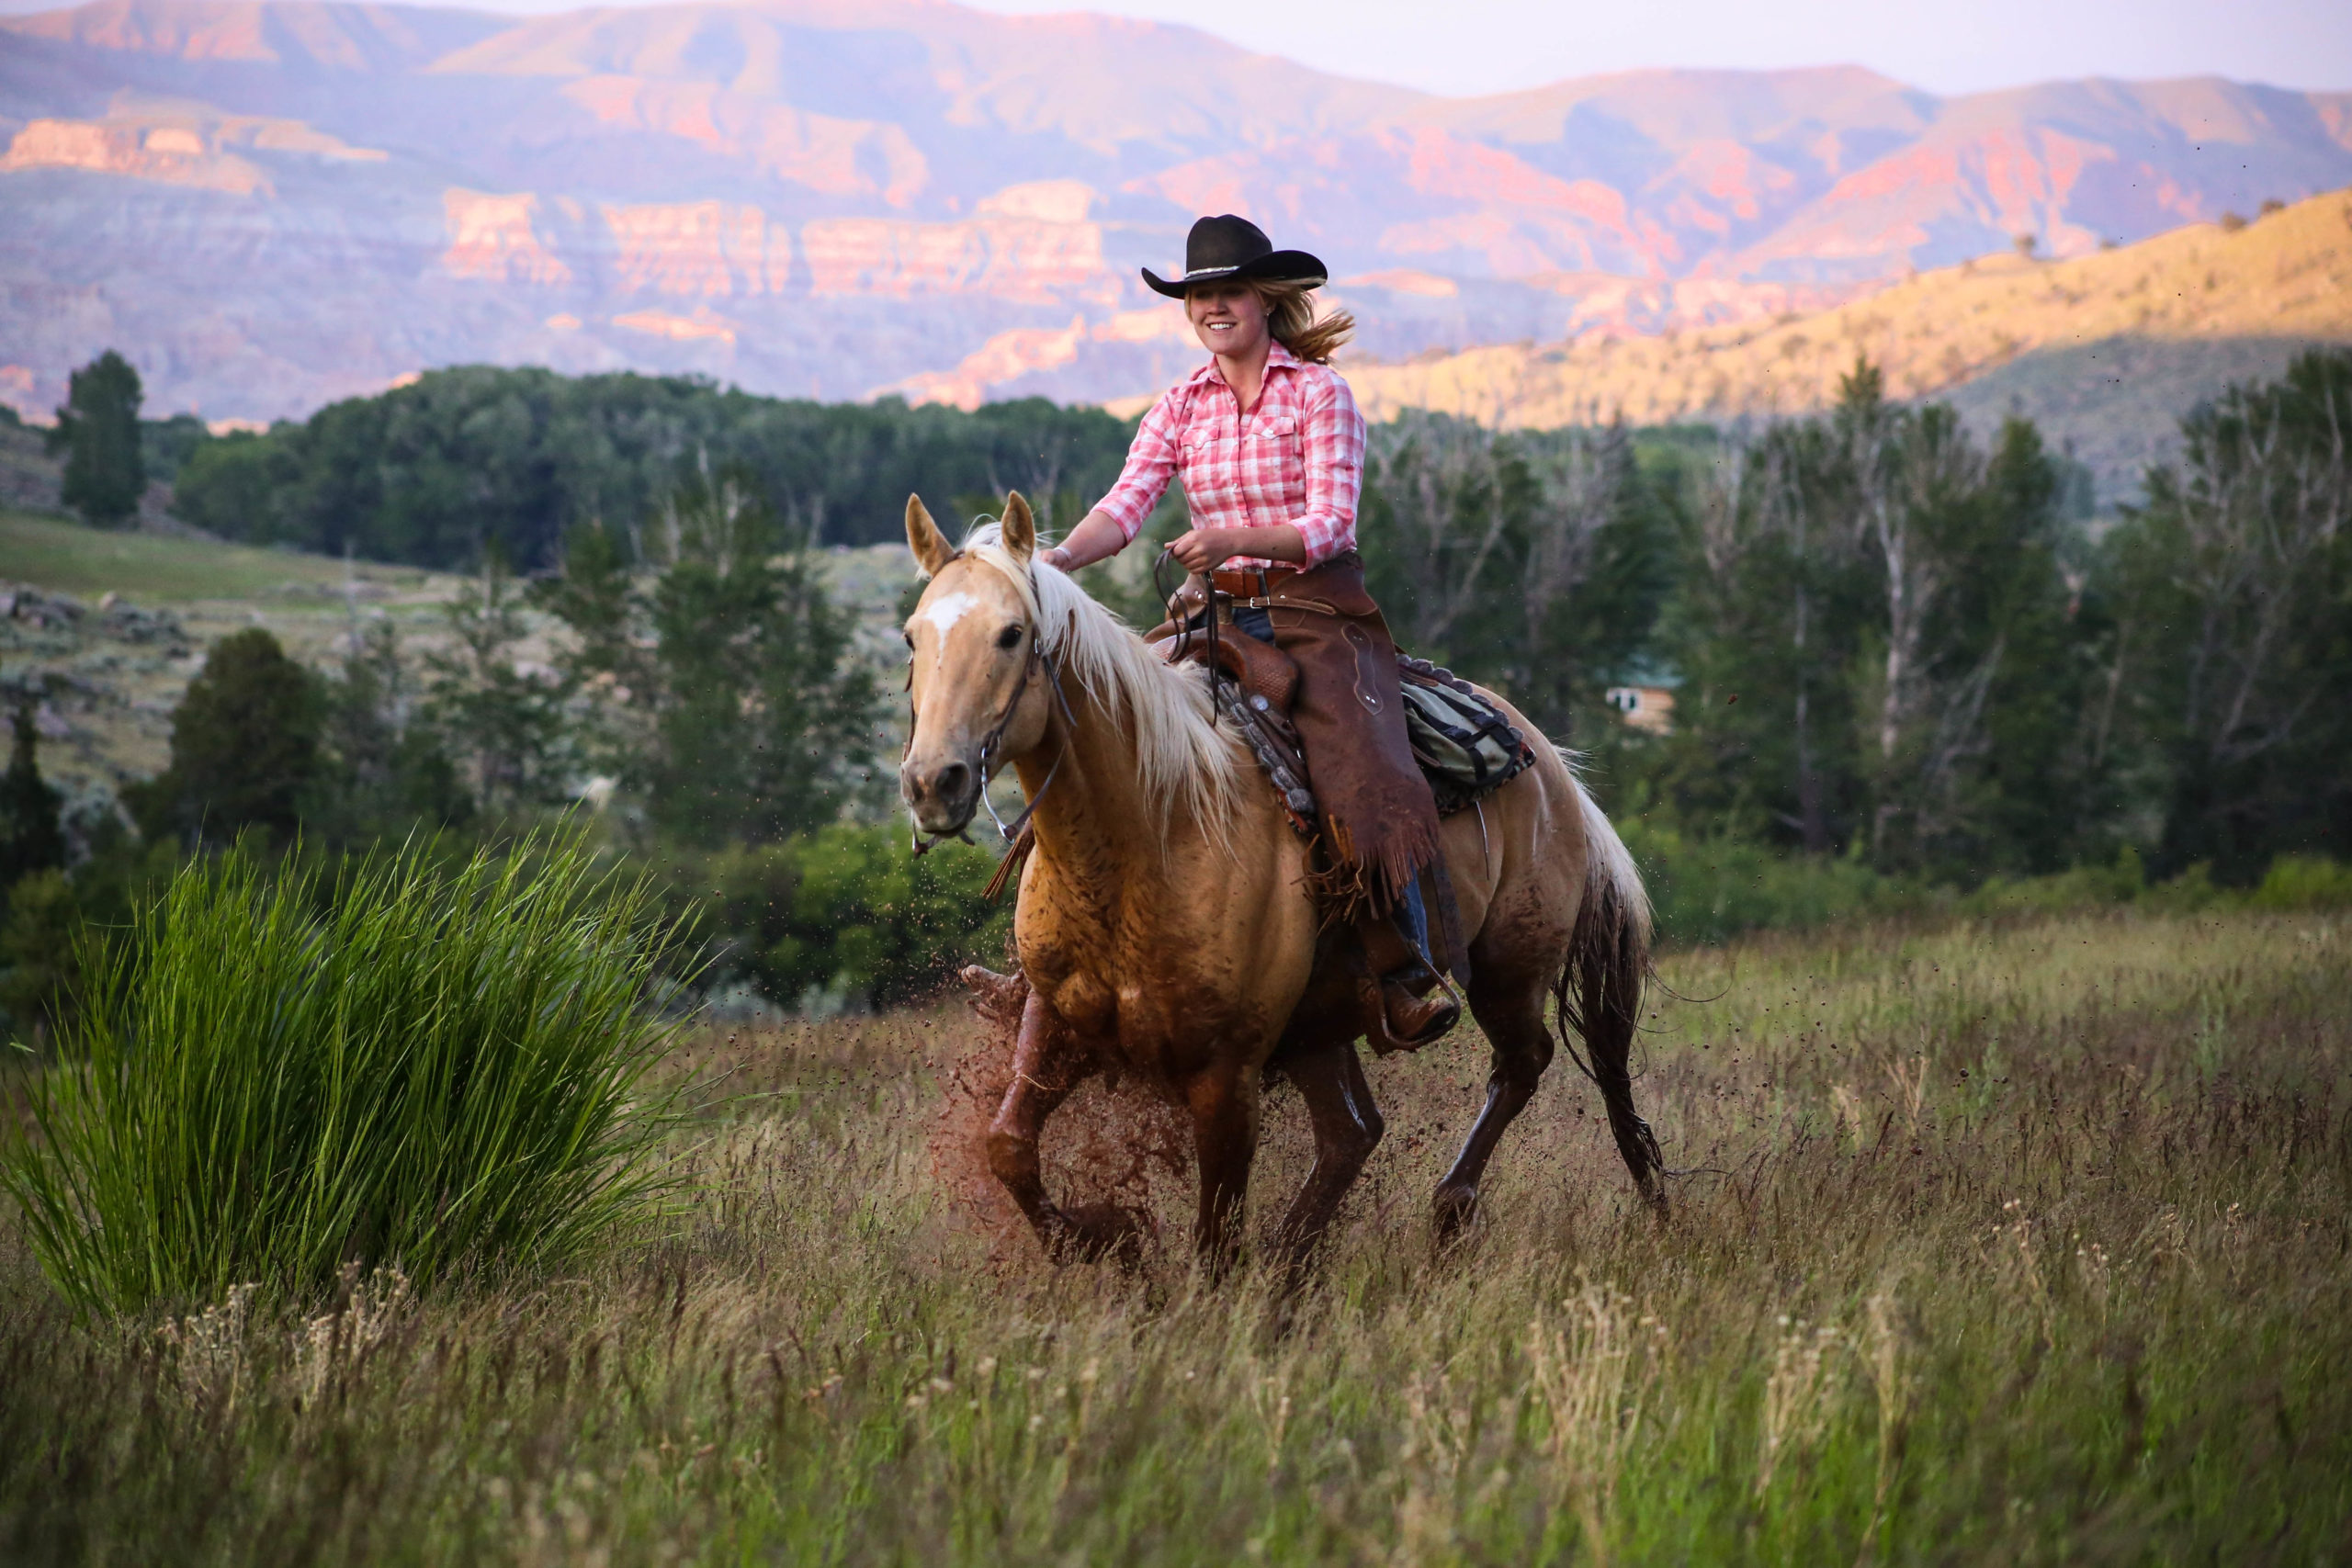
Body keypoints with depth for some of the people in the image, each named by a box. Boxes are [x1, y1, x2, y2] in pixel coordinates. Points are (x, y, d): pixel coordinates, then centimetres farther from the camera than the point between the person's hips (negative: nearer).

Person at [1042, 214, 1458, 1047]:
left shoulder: (1319, 392, -2)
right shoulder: (1181, 407, 11)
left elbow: (1330, 525, -12)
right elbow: (1125, 506, -2)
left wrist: (1233, 539, -29)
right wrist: (1063, 557, -23)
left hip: (1317, 611, -4)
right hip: (1215, 616, 4)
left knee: (1364, 784, -26)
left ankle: (1406, 978, -19)